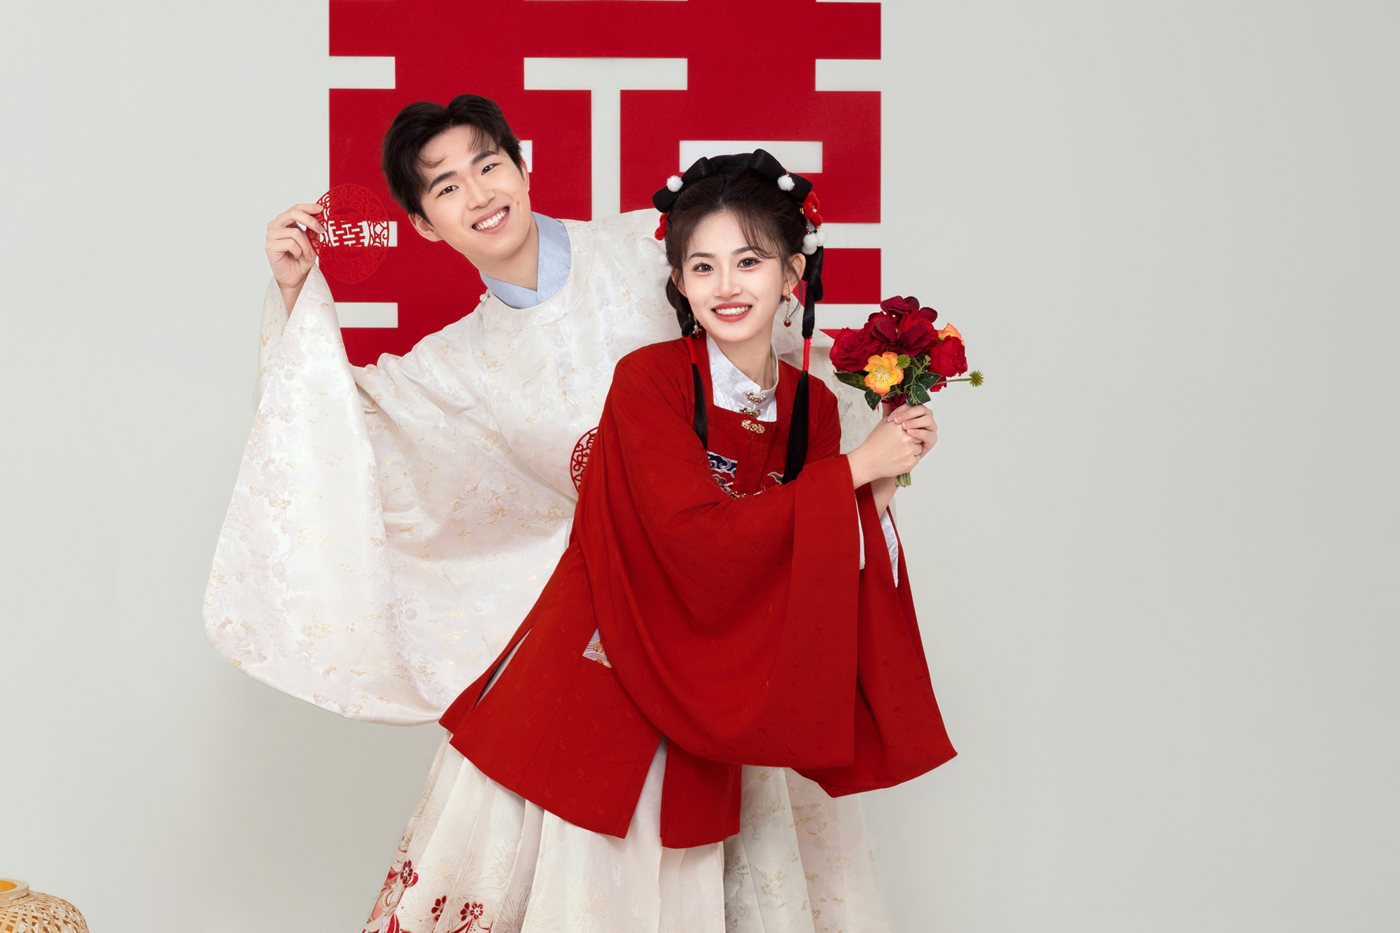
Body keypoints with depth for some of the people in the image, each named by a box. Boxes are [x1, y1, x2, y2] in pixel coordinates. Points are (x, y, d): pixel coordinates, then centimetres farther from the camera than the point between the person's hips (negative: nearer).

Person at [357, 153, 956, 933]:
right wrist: (854, 468, -18)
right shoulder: (648, 381, -13)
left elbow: (807, 586, 5)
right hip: (595, 684, -4)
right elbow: (702, 542, -24)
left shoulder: (813, 407, 2)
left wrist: (880, 494, -8)